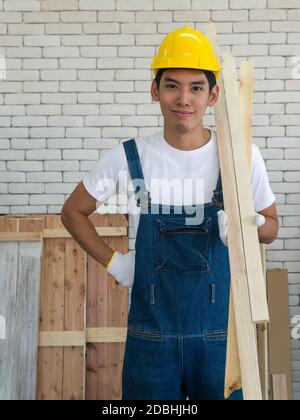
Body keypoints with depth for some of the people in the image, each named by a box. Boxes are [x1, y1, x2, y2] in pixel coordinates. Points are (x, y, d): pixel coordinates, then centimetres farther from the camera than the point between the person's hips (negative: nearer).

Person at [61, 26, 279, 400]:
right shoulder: (129, 157, -6)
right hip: (150, 335, 0)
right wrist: (113, 263, -2)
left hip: (220, 333, 0)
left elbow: (271, 225, 7)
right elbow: (73, 211, 8)